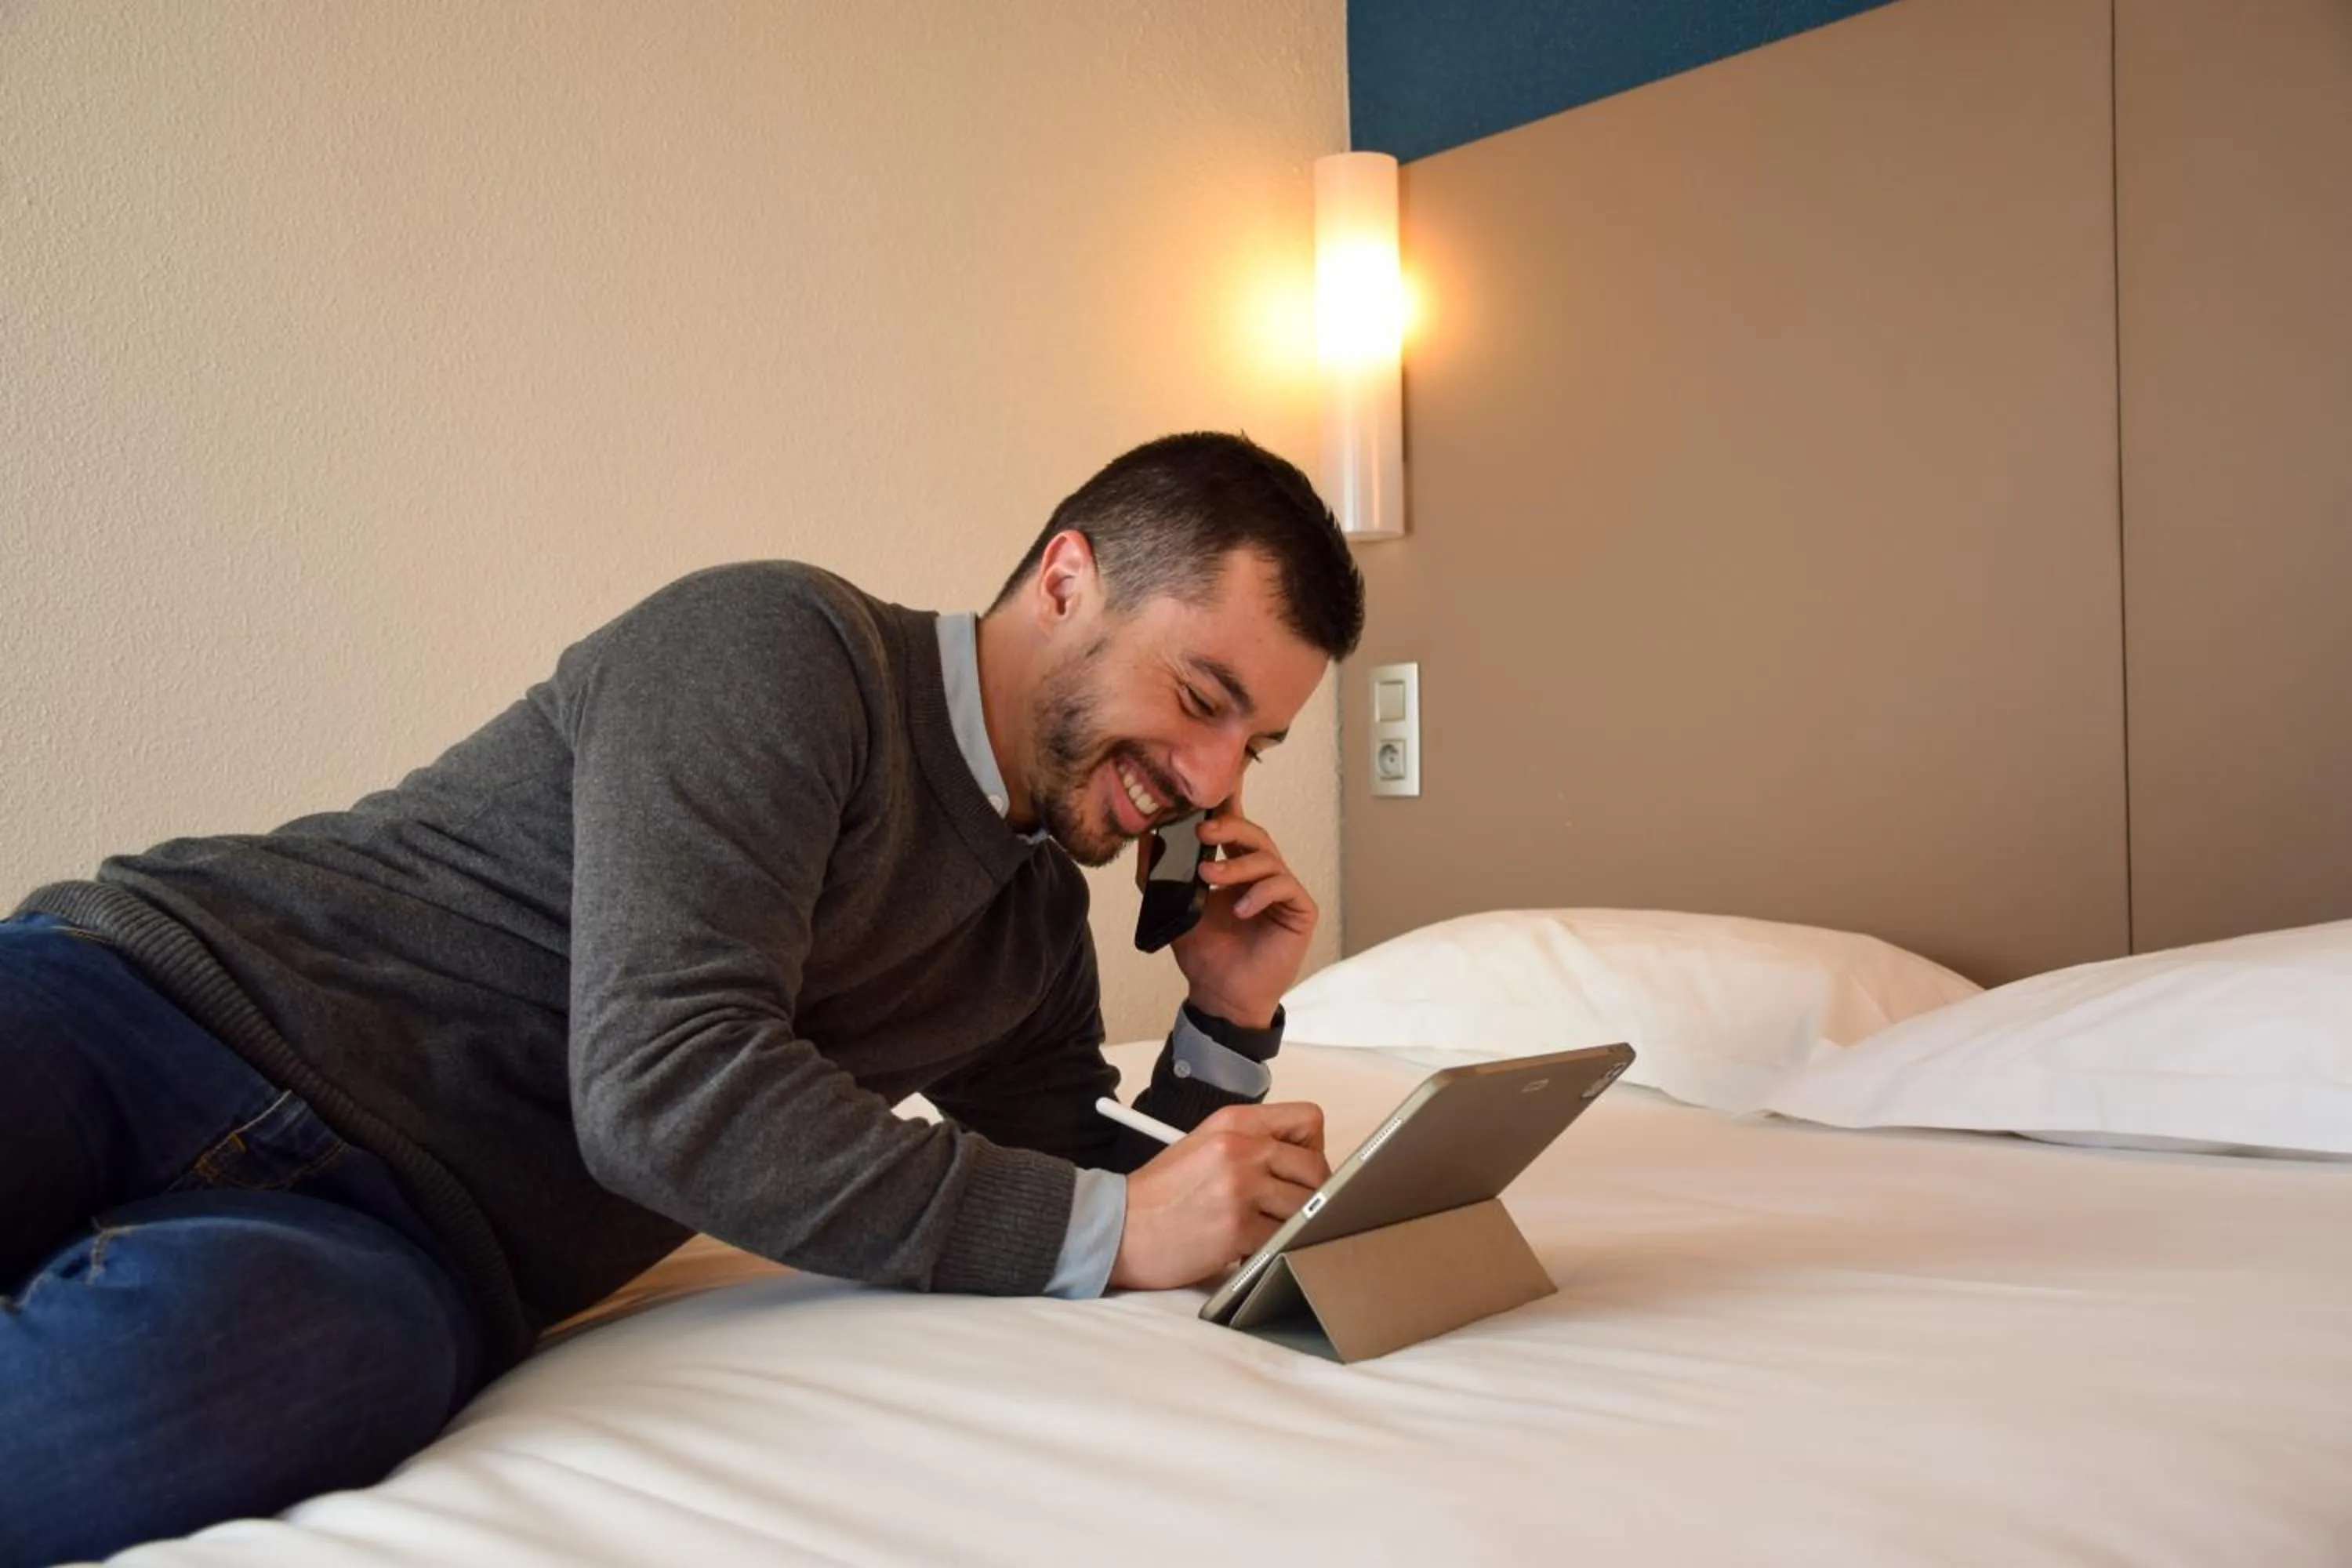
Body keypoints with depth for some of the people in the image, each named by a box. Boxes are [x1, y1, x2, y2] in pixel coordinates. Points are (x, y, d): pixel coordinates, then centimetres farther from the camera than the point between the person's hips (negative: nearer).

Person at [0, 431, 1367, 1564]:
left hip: (397, 1241, 4)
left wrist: (1231, 1029, 2)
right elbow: (664, 1083, -21)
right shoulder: (783, 645, -11)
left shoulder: (1042, 928, 12)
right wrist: (1106, 1229, -19)